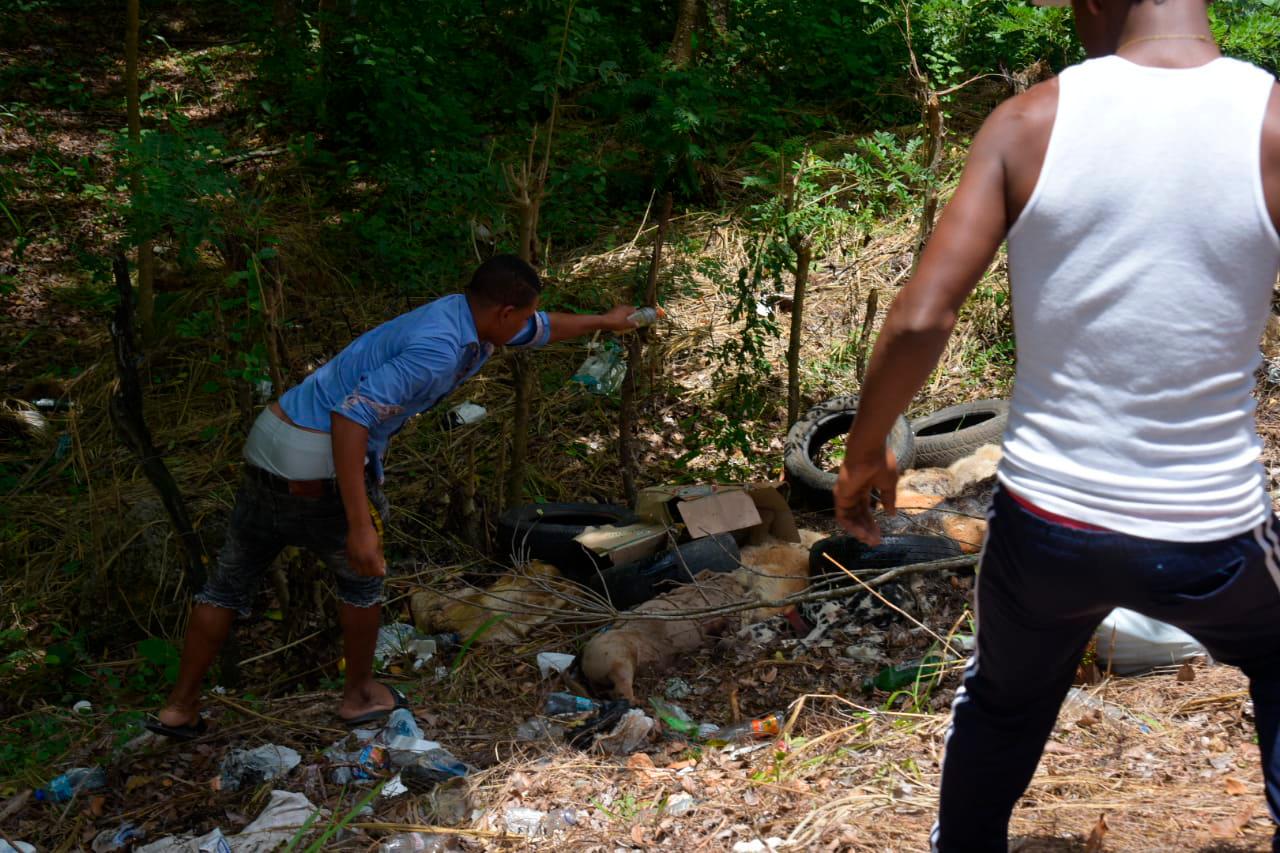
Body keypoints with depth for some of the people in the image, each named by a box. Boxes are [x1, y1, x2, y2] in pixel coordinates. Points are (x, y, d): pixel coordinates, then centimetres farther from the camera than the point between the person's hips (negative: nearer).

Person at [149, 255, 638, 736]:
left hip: (270, 443, 9)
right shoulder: (436, 349, -20)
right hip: (318, 465, -9)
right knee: (361, 574, 17)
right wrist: (360, 527, -29)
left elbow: (539, 329, 31)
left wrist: (605, 321, 46)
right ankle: (359, 695, 34)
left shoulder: (464, 315, 10)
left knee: (229, 583, 16)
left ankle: (180, 708, 24)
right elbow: (351, 416, -27)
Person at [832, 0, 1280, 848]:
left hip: (1044, 520, 1)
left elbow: (922, 318, -12)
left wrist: (866, 450, 4)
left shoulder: (1029, 121, -7)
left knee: (1004, 703, 30)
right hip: (1212, 538, 0)